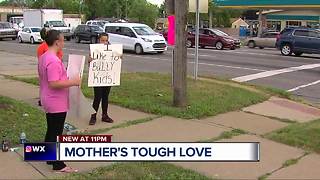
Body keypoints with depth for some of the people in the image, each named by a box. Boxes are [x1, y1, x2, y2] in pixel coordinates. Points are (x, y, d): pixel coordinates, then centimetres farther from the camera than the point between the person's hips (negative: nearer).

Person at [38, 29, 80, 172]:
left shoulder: (43, 57, 9)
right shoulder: (54, 61, -24)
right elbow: (54, 83, -30)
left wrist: (66, 76, 20)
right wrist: (73, 82, -23)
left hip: (49, 101, 10)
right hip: (57, 104, -10)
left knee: (51, 131, 19)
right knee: (56, 133, -1)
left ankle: (50, 158, 31)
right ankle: (58, 165, 9)